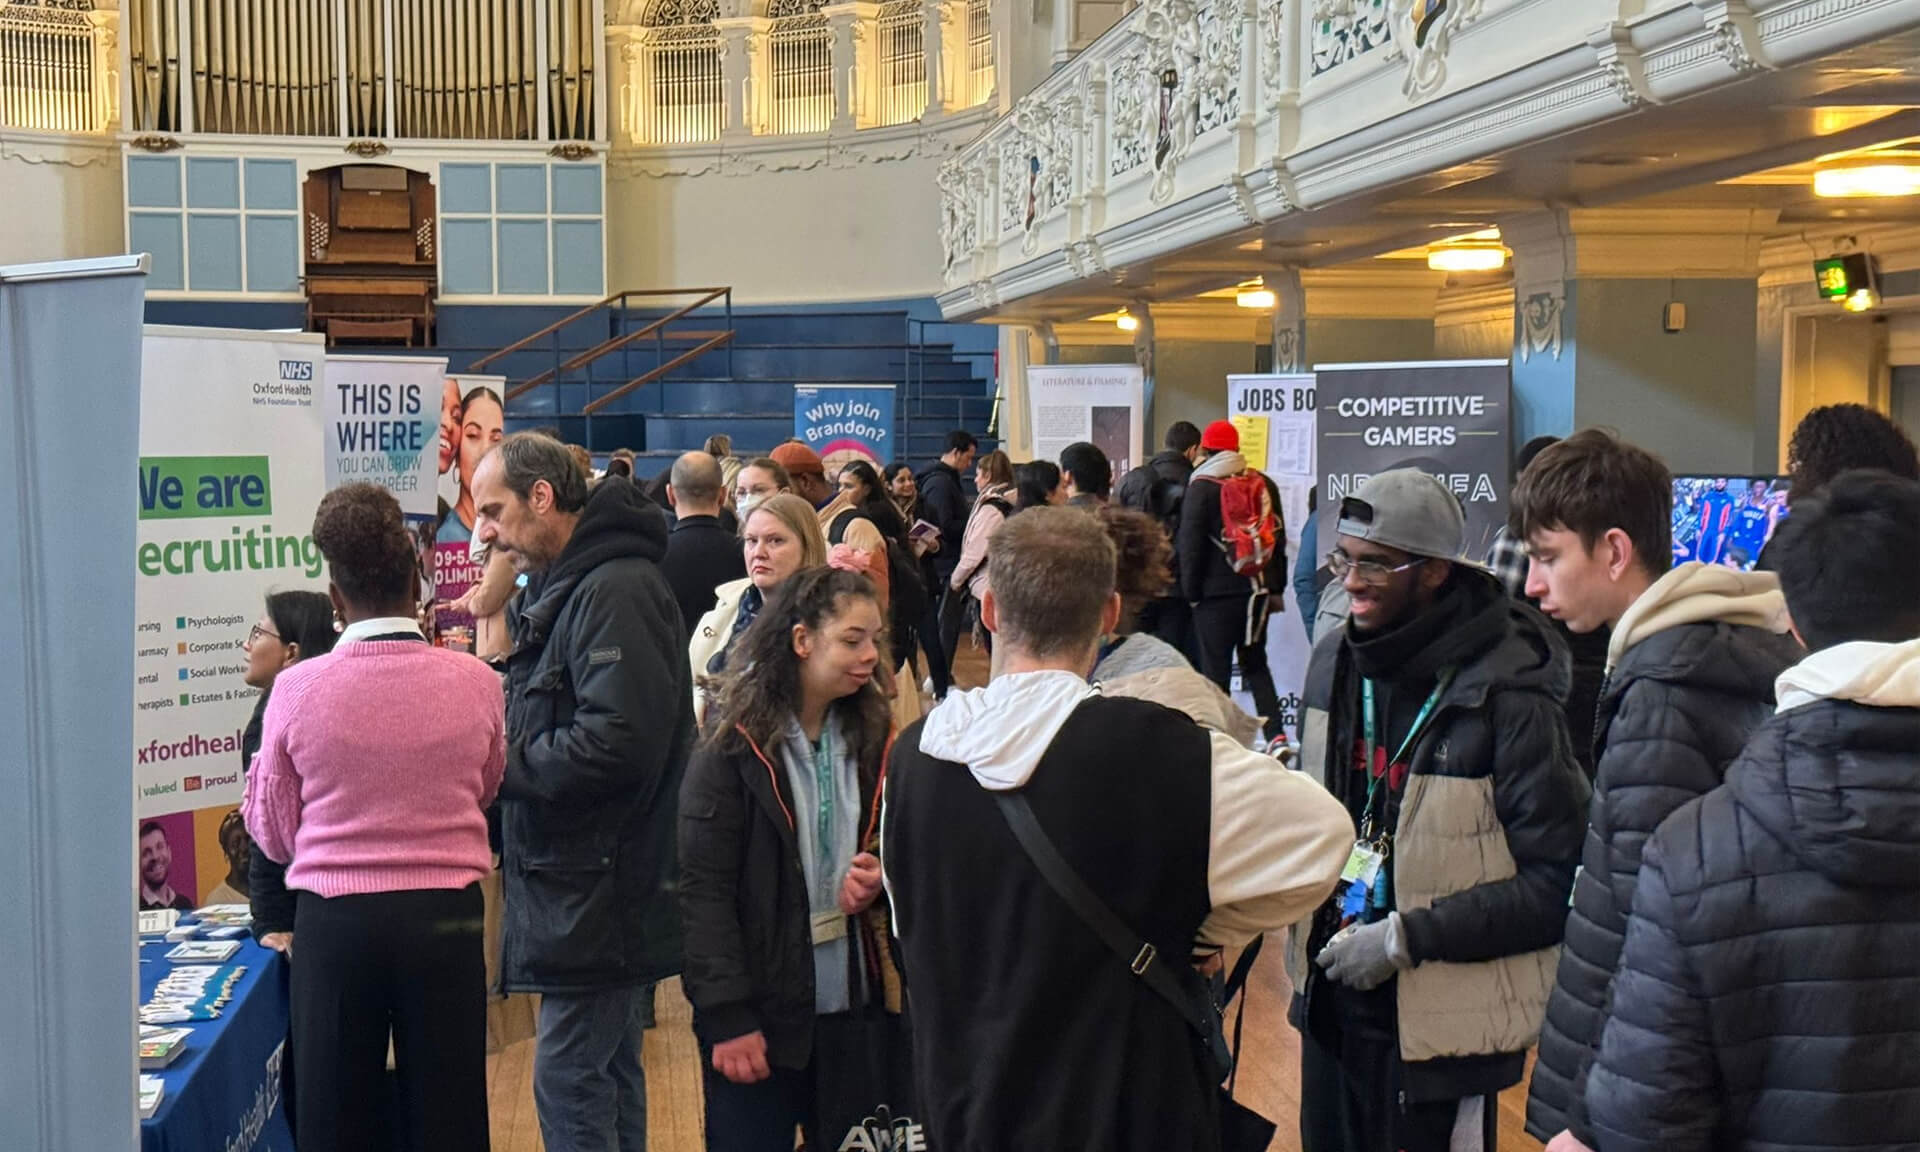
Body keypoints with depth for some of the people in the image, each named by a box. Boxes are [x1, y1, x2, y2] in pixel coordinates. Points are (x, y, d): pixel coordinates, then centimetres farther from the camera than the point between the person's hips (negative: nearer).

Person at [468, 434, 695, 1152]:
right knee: (609, 1075, 18)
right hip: (583, 885, 10)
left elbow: (616, 743, -28)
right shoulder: (559, 589, 16)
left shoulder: (615, 592, -18)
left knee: (567, 1080, -6)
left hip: (599, 895, -10)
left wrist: (499, 763, -16)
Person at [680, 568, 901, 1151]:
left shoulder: (873, 734, 5)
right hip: (761, 1009, -4)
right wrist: (728, 1017, -17)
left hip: (852, 998, 5)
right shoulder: (734, 746, -11)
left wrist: (879, 876, -6)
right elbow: (703, 889, -13)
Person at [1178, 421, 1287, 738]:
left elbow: (1189, 545, -7)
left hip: (1217, 593, -5)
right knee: (1256, 664, 15)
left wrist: (1191, 592, 2)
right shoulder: (1264, 484, 8)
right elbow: (1279, 537, 13)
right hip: (1258, 589, 5)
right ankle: (1275, 736, 7)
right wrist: (1276, 588, 19)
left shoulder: (1202, 487, -8)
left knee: (1215, 670, 1)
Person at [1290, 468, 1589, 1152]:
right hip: (1332, 998, 6)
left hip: (1440, 1022, -6)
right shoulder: (1335, 662, 3)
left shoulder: (1506, 697, -18)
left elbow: (1558, 880, -18)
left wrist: (1408, 936, -20)